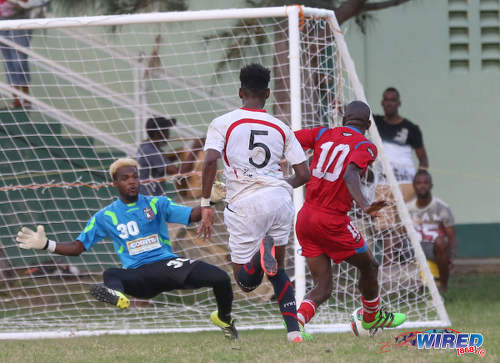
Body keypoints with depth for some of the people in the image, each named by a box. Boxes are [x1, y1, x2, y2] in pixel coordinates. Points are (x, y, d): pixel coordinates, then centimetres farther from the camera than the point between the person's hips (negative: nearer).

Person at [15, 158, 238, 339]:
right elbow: (77, 247, 13)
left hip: (169, 264, 1)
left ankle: (224, 319, 9)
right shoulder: (105, 217, 12)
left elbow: (193, 216, 2)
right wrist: (45, 245, -1)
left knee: (220, 279, -21)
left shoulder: (156, 204, 12)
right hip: (138, 275, -1)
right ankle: (117, 296, -75)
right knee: (110, 275, -36)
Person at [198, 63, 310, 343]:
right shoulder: (281, 128, 13)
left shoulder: (223, 123, 5)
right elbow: (304, 174, 11)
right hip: (280, 198, 3)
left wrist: (206, 205, -5)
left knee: (246, 282, 6)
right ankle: (294, 330, 4)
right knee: (277, 271, 22)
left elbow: (211, 161, -11)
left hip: (245, 205, -3)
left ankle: (263, 250, -27)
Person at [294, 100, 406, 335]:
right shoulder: (365, 147, -4)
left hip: (305, 217, 5)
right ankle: (372, 318, 39)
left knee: (323, 287, 9)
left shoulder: (323, 134, 10)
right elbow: (350, 174, -24)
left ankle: (296, 321, -16)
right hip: (332, 221, -5)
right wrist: (364, 205, -37)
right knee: (368, 267, 21)